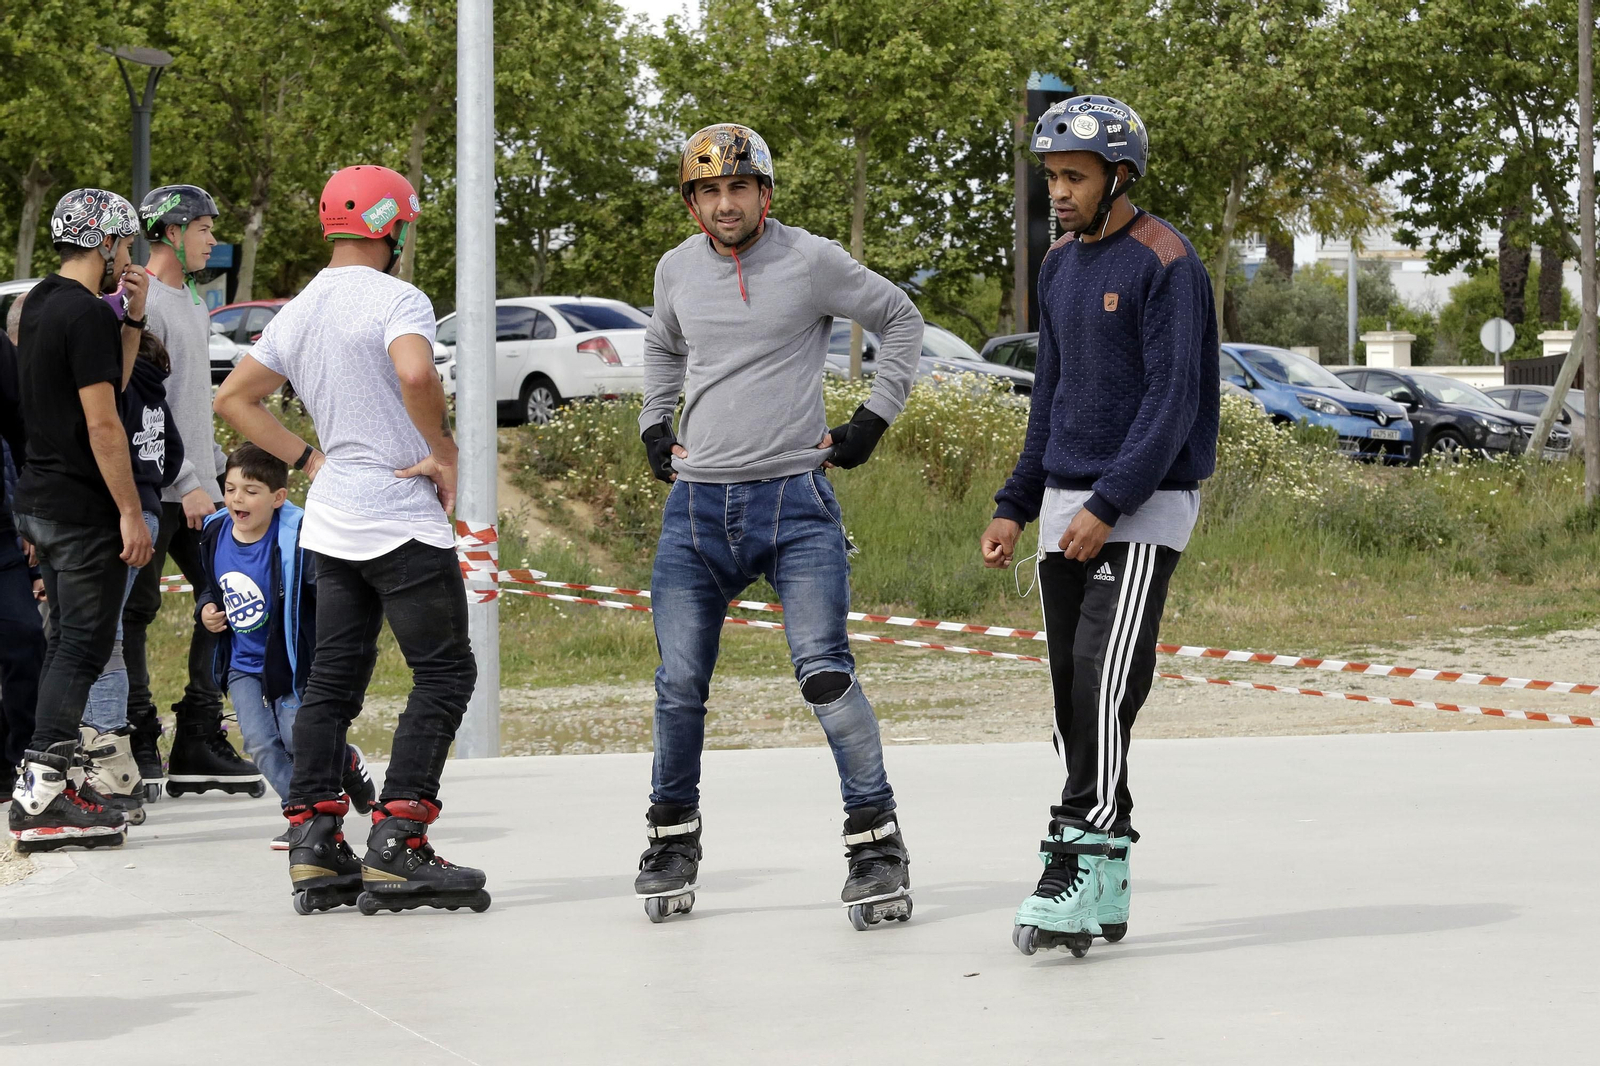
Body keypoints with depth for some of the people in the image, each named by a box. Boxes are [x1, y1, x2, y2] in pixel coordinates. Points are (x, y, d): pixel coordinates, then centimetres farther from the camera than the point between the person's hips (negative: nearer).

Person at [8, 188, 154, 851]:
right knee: (83, 647, -8)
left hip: (39, 501, 10)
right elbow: (102, 424, -19)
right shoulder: (86, 314, -16)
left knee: (69, 642, 16)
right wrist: (131, 513, -16)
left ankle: (54, 782, 18)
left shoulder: (40, 304, 13)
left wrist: (133, 320, 10)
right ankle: (39, 800, -13)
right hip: (82, 509, -10)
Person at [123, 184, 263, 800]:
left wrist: (219, 471, 20)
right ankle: (139, 748, 4)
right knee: (137, 611, -2)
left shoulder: (193, 303, 19)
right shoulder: (142, 303, -12)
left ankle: (199, 746, 10)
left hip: (195, 487, 9)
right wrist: (186, 483, -19)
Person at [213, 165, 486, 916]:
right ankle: (396, 850, -11)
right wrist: (445, 457, -17)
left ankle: (313, 848, 7)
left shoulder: (299, 311, 13)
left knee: (333, 681, 11)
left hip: (332, 522, 8)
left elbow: (233, 398, 19)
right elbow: (416, 375, -31)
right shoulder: (395, 299, -11)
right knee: (445, 673, -3)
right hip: (403, 518, -8)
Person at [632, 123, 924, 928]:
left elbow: (901, 320, 8)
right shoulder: (677, 270, 9)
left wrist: (873, 422, 3)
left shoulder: (812, 261, -4)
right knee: (680, 685, 3)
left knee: (824, 672, -14)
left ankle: (876, 844, -7)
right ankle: (672, 839, 20)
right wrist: (655, 426, 19)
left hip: (794, 500, -4)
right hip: (697, 502, 4)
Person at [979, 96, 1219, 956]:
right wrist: (1014, 507, 14)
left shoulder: (1166, 264, -11)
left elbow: (1173, 401, -16)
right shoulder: (1060, 265, 14)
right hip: (1068, 508, 8)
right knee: (1073, 694, 4)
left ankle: (1075, 867, -17)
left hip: (1143, 509, -8)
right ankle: (1103, 890, 8)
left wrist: (1105, 507, -21)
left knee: (1104, 685, -16)